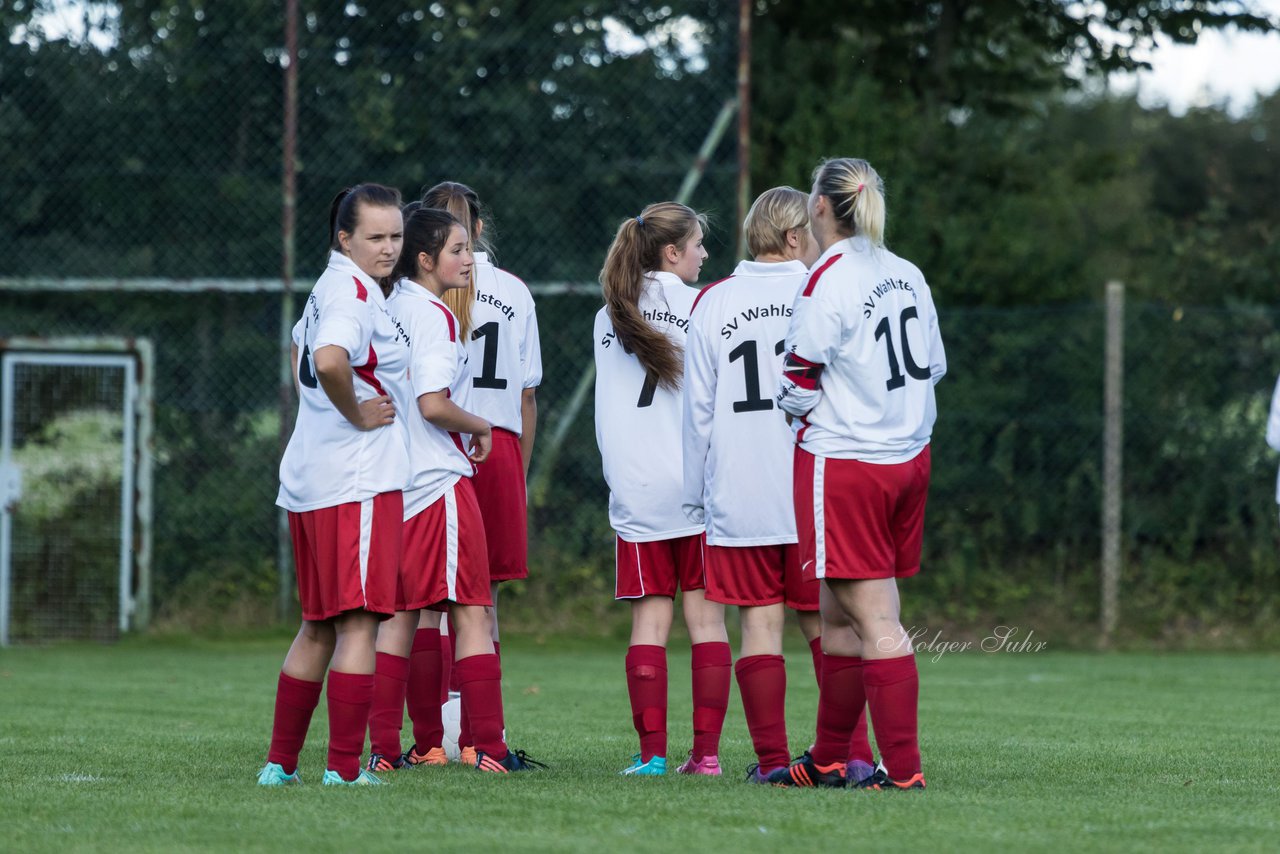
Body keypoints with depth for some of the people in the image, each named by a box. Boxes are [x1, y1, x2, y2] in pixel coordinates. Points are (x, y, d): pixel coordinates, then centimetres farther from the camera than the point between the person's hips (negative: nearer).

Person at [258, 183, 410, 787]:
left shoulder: (329, 287, 18)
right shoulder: (353, 291, -13)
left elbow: (303, 348, 39)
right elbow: (330, 359, -33)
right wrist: (356, 413, -17)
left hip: (308, 481, 10)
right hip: (358, 481, -10)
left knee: (319, 627, 15)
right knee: (359, 623, -9)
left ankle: (281, 762, 18)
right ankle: (344, 768, -11)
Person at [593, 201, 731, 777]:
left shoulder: (609, 317, 8)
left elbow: (605, 411, 9)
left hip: (635, 489, 3)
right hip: (699, 487, -3)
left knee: (649, 621, 4)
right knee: (706, 617, 2)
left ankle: (651, 751, -2)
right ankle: (706, 751, -1)